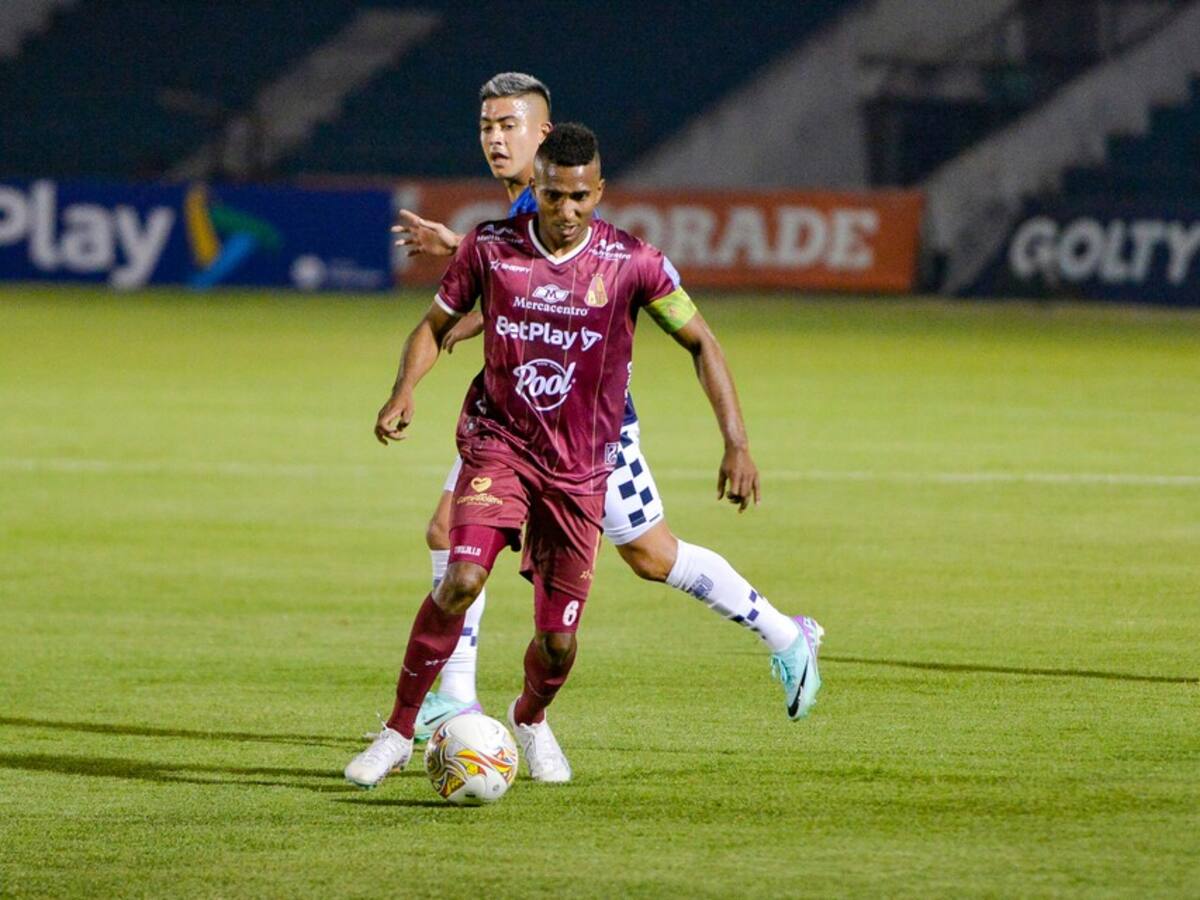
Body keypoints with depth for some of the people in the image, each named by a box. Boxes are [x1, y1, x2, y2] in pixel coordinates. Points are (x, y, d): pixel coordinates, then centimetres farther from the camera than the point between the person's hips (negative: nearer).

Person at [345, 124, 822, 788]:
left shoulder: (631, 263, -10)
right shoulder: (490, 247, -6)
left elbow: (700, 342, -1)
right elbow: (436, 324, 8)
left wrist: (736, 442, -10)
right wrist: (405, 391, -12)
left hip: (580, 466, 1)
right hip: (499, 441, 0)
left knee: (559, 643, 1)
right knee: (463, 579, -25)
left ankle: (530, 719, 37)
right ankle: (399, 730, -12)